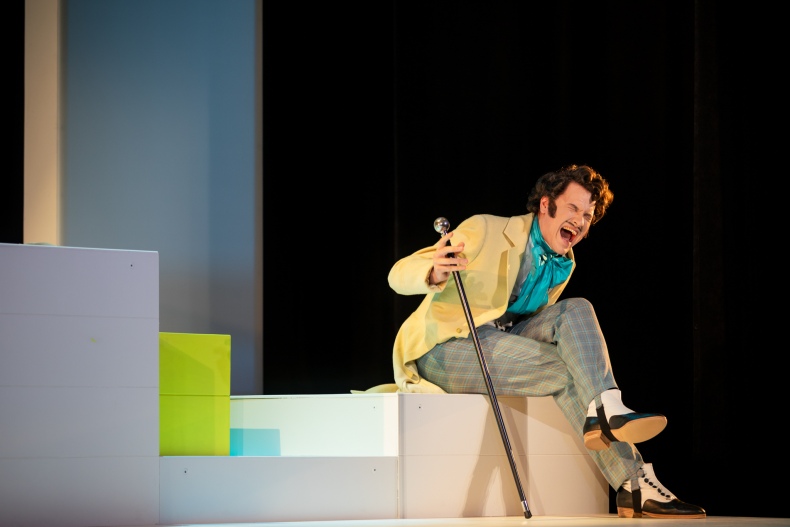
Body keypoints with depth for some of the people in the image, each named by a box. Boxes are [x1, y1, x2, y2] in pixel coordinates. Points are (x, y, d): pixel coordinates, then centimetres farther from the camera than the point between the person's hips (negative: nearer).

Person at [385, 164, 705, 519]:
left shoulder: (563, 267, 12)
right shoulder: (487, 231, -9)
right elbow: (399, 276, -15)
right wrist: (434, 275, -39)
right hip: (443, 349, -7)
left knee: (577, 311, -19)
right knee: (569, 371, -24)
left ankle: (604, 415, -33)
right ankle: (635, 485, -31)